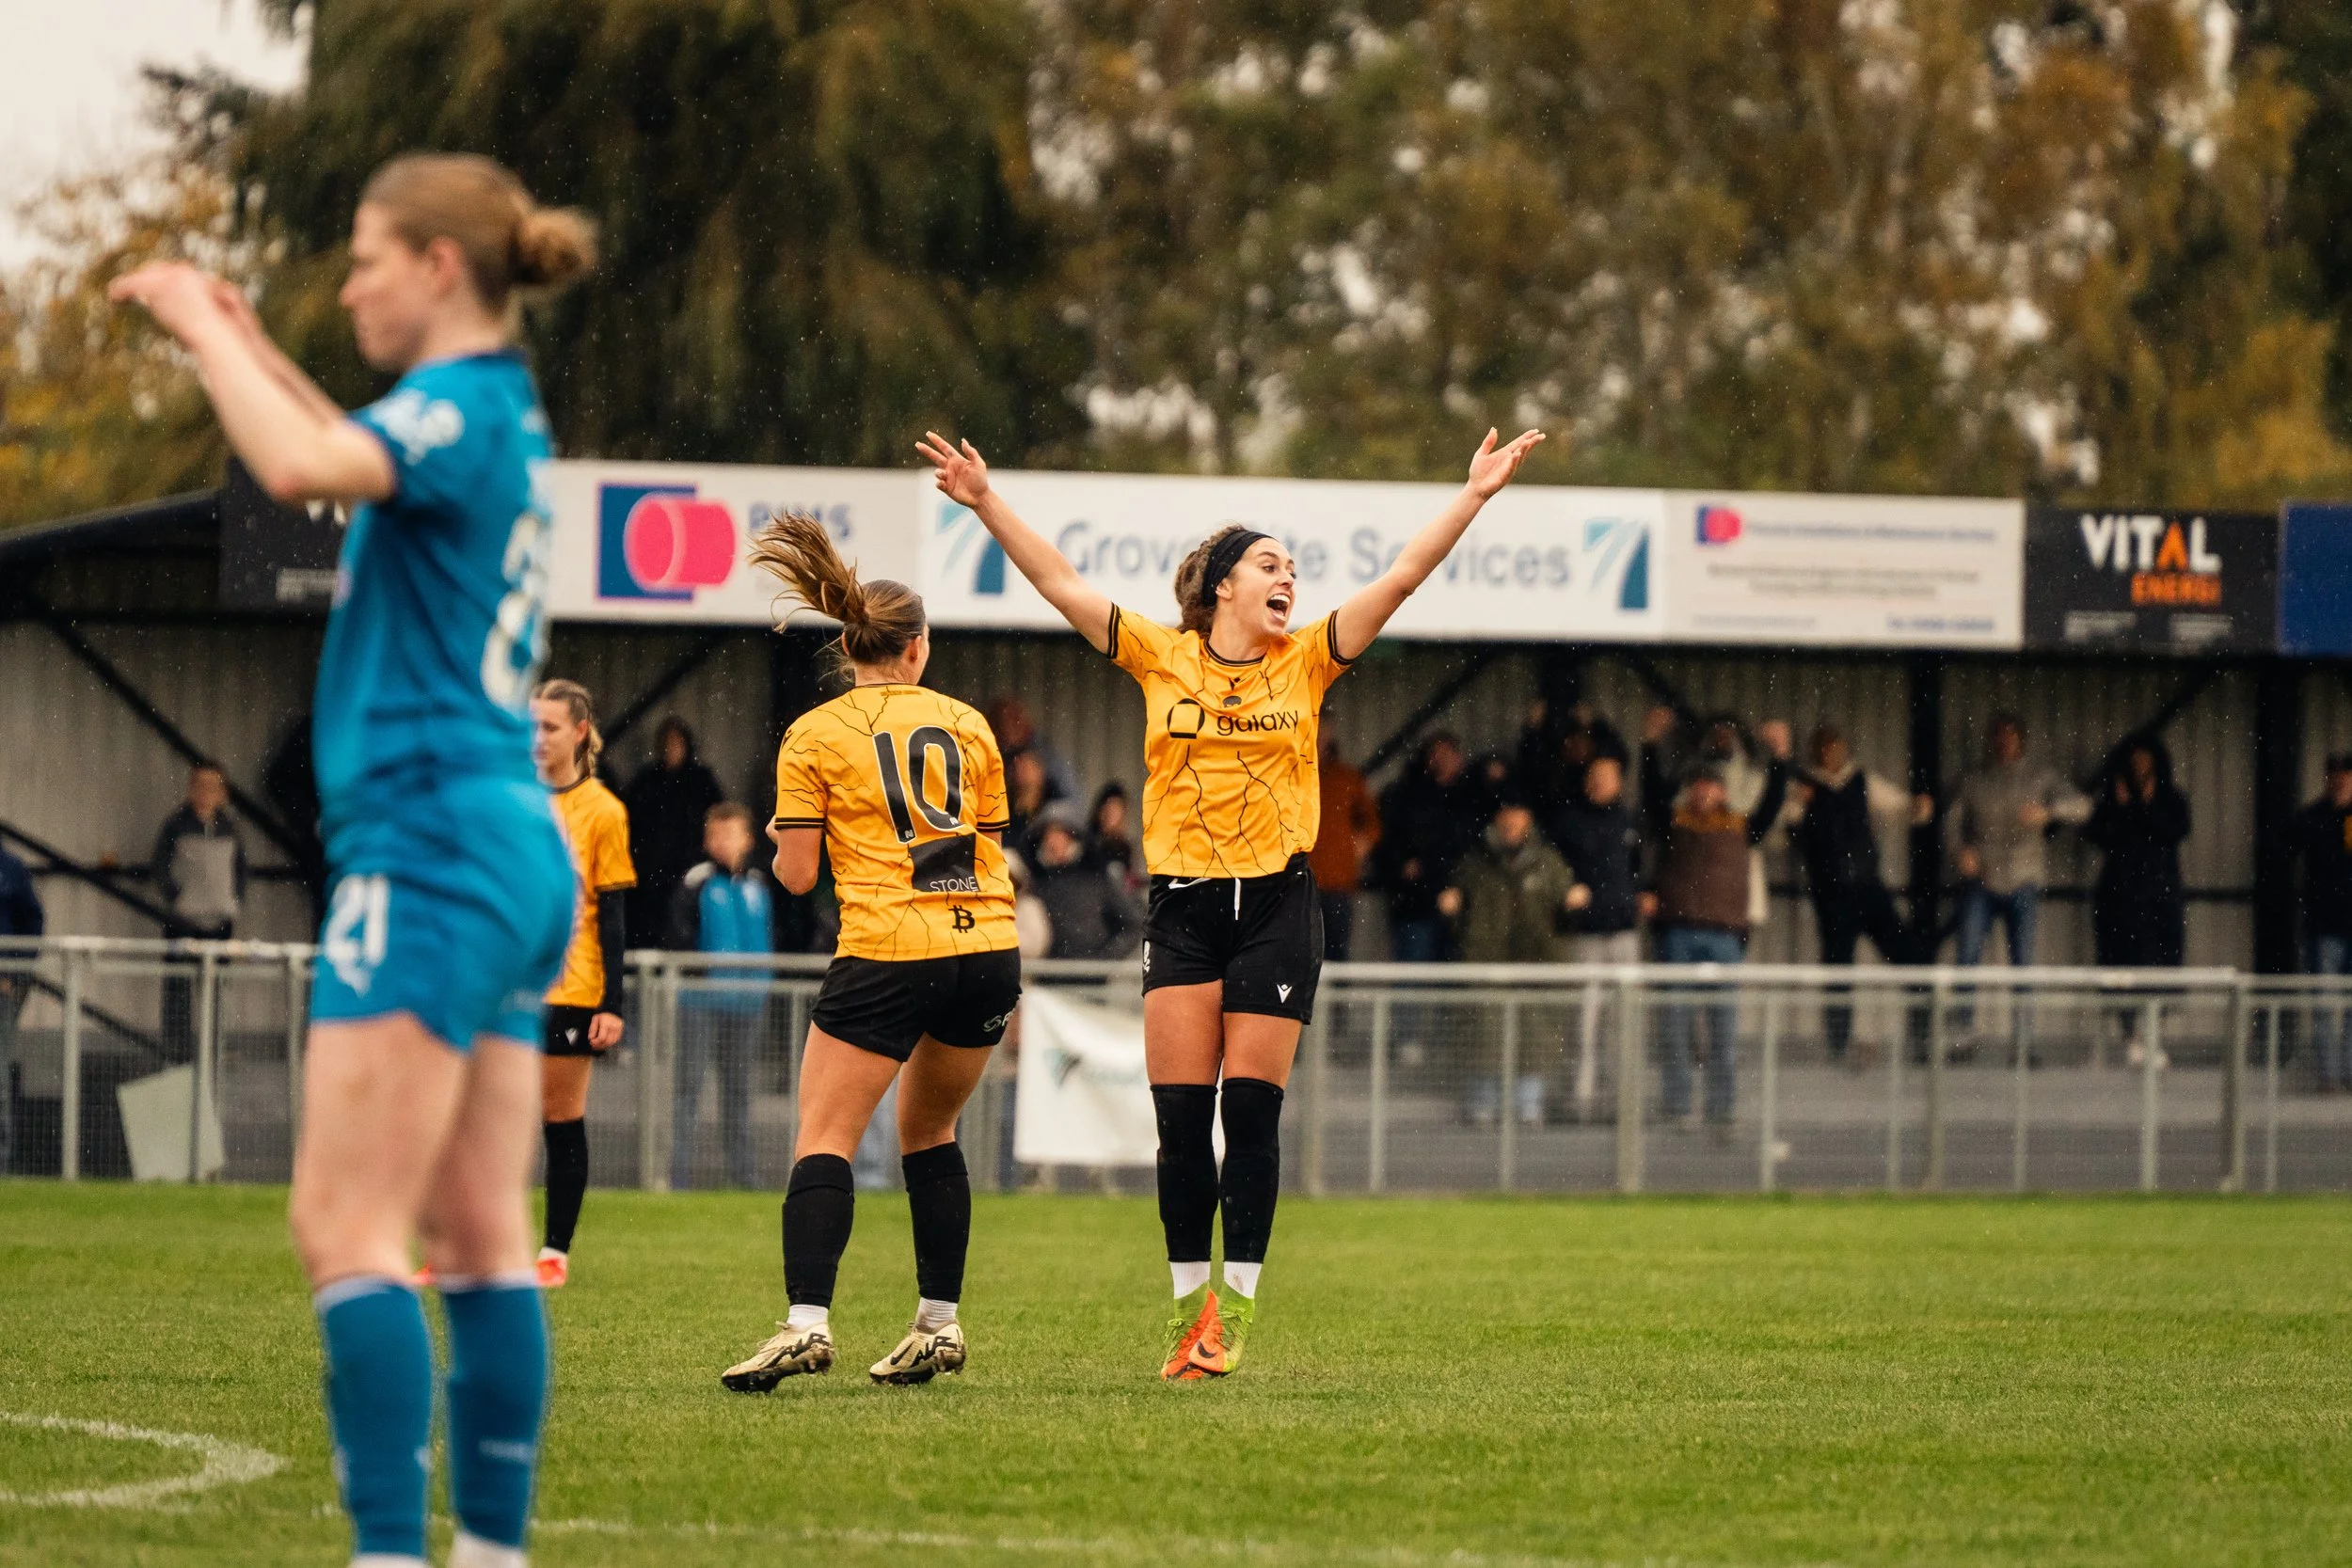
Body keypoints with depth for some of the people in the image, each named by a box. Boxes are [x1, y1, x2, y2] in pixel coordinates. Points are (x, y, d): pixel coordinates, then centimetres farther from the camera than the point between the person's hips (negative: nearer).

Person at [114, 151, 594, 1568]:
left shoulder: (459, 404, -12)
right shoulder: (503, 414, 17)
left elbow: (304, 468, -32)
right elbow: (367, 459, 39)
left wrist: (203, 325, -17)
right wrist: (251, 347, 29)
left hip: (430, 840, -10)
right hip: (517, 847, 10)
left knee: (347, 1226, -12)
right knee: (480, 1236, 8)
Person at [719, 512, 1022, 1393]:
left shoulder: (814, 737, 1)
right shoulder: (967, 726, 12)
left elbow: (796, 875, 0)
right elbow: (991, 855, 15)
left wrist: (784, 842, 21)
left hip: (889, 953, -4)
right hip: (987, 948, 4)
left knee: (825, 1138, -5)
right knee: (930, 1130, 20)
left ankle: (807, 1321, -24)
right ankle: (939, 1325, 17)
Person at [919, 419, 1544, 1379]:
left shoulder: (1306, 662, 6)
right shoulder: (1162, 657, 5)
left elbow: (1401, 577, 2)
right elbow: (1061, 586, 3)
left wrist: (1475, 496, -4)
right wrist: (986, 503, -2)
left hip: (1275, 904, 0)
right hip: (1181, 904, 0)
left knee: (1252, 1112, -2)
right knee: (1181, 1117, -2)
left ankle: (1237, 1308, 4)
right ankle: (1189, 1307, 6)